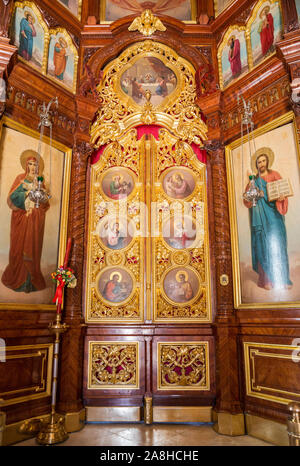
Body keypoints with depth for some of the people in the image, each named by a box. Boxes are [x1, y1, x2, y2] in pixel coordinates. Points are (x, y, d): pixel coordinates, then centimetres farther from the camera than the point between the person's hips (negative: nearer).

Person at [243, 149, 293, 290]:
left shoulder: (274, 175, 13)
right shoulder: (253, 180, 15)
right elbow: (246, 199, 9)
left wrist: (281, 196, -19)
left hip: (273, 214, 0)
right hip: (259, 217, 1)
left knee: (276, 243, -8)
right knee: (262, 245, -5)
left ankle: (282, 279, -4)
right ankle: (267, 279, -5)